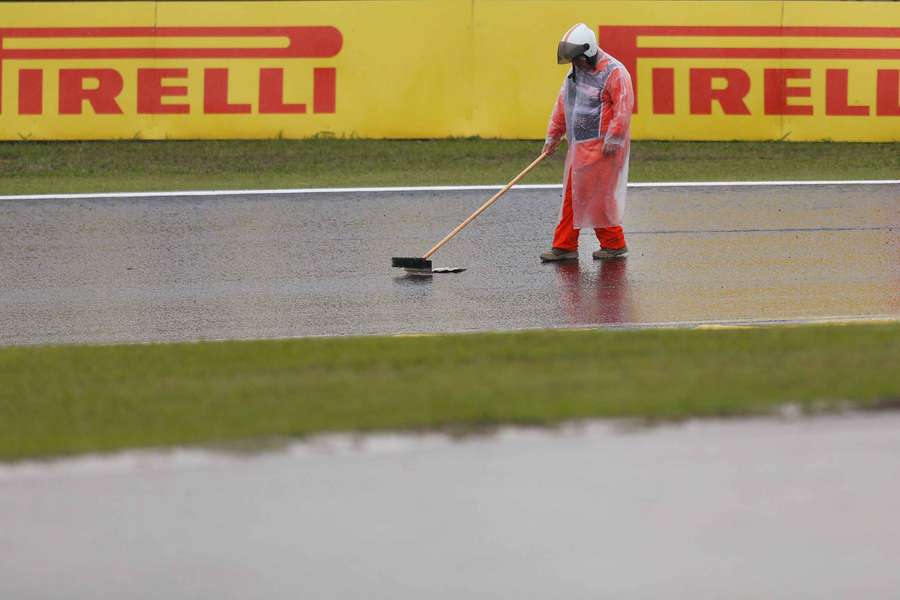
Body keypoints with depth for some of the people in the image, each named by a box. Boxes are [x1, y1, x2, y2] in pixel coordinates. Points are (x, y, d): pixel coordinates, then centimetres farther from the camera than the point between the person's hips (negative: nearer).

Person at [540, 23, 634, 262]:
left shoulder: (614, 72, -11)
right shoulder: (574, 73, 15)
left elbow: (623, 108, -16)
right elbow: (562, 106, 21)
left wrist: (613, 138, -19)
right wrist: (553, 136, 20)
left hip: (602, 147, -8)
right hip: (578, 146, 8)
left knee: (599, 196, -7)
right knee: (571, 196, 7)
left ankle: (614, 244, 5)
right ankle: (565, 246, 11)